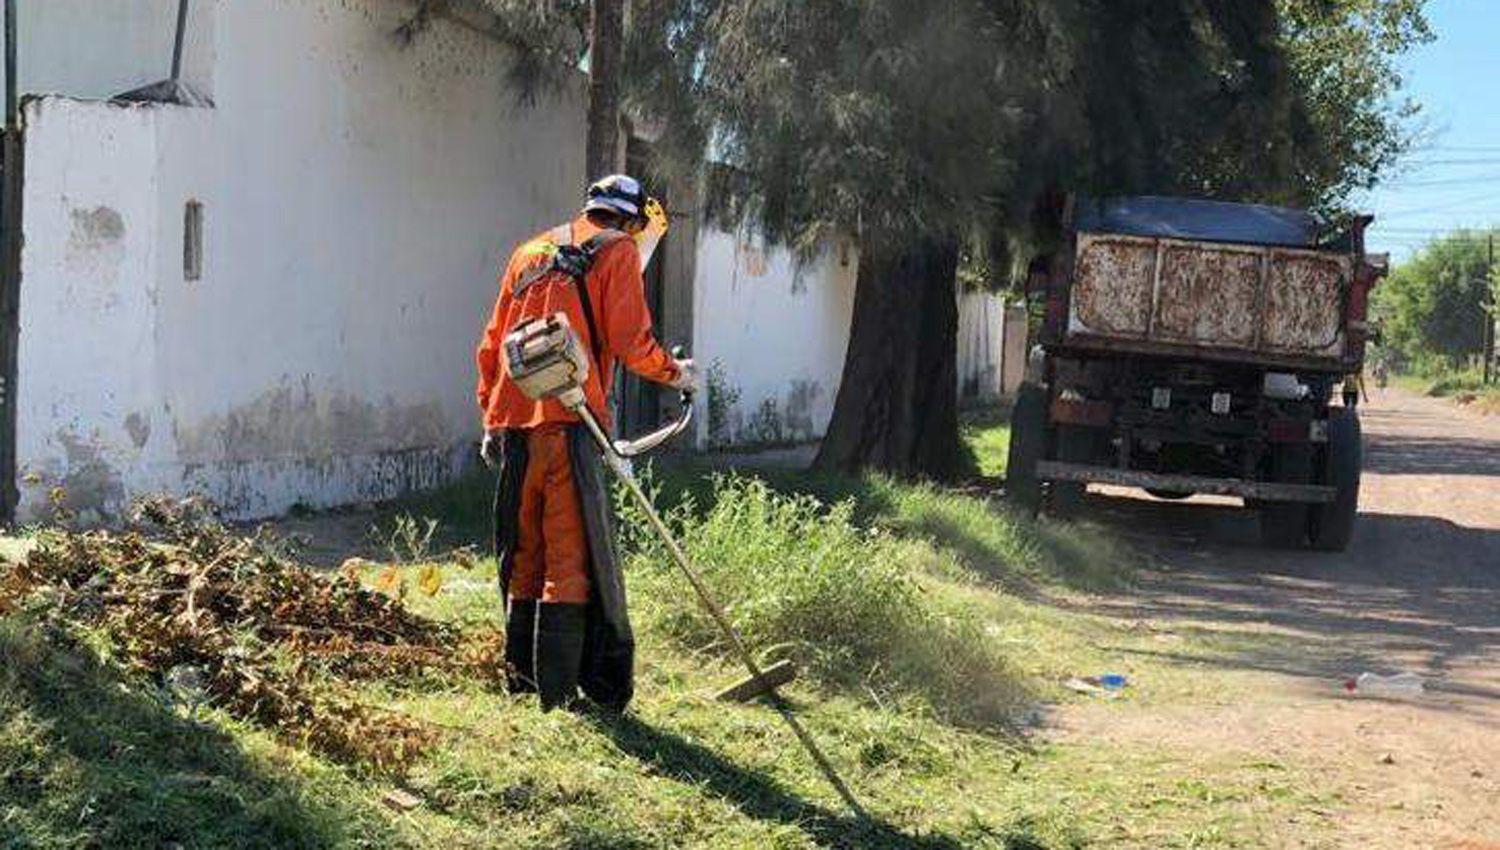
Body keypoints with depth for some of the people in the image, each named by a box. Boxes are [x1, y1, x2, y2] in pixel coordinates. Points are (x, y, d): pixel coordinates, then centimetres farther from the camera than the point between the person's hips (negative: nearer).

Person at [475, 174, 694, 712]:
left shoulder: (531, 251, 21)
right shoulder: (617, 251, 2)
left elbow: (492, 343, 20)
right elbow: (630, 342, -7)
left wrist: (492, 418, 23)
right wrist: (674, 373, 11)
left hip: (514, 422, 7)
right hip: (569, 424, -6)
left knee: (522, 555, 15)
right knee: (572, 558, -3)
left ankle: (522, 677, 23)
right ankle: (559, 689, -4)